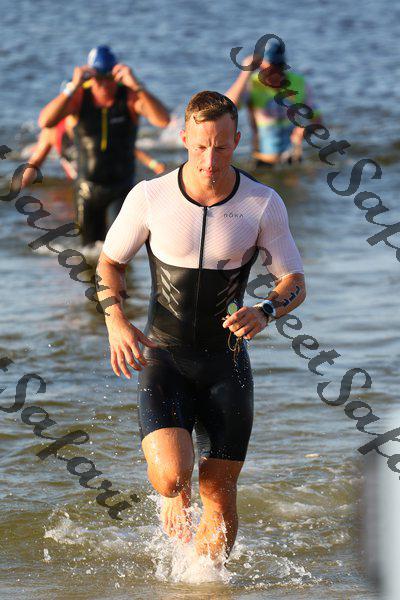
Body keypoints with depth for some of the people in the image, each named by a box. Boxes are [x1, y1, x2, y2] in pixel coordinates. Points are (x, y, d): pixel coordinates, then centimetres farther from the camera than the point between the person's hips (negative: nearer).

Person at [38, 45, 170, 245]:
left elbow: (163, 120, -31)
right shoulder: (79, 97, -11)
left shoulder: (130, 96, -14)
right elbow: (45, 122, -26)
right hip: (88, 188, 2)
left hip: (121, 188, -2)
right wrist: (72, 88, -33)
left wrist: (136, 86, -39)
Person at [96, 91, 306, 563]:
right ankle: (176, 500, 16)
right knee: (171, 474, -21)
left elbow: (295, 282, 1)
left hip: (225, 362, 1)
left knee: (219, 496, 0)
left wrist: (265, 312, -22)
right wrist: (117, 323, -12)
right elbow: (110, 262, 7)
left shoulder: (263, 204, -7)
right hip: (163, 357, -1)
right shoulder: (149, 197, -8)